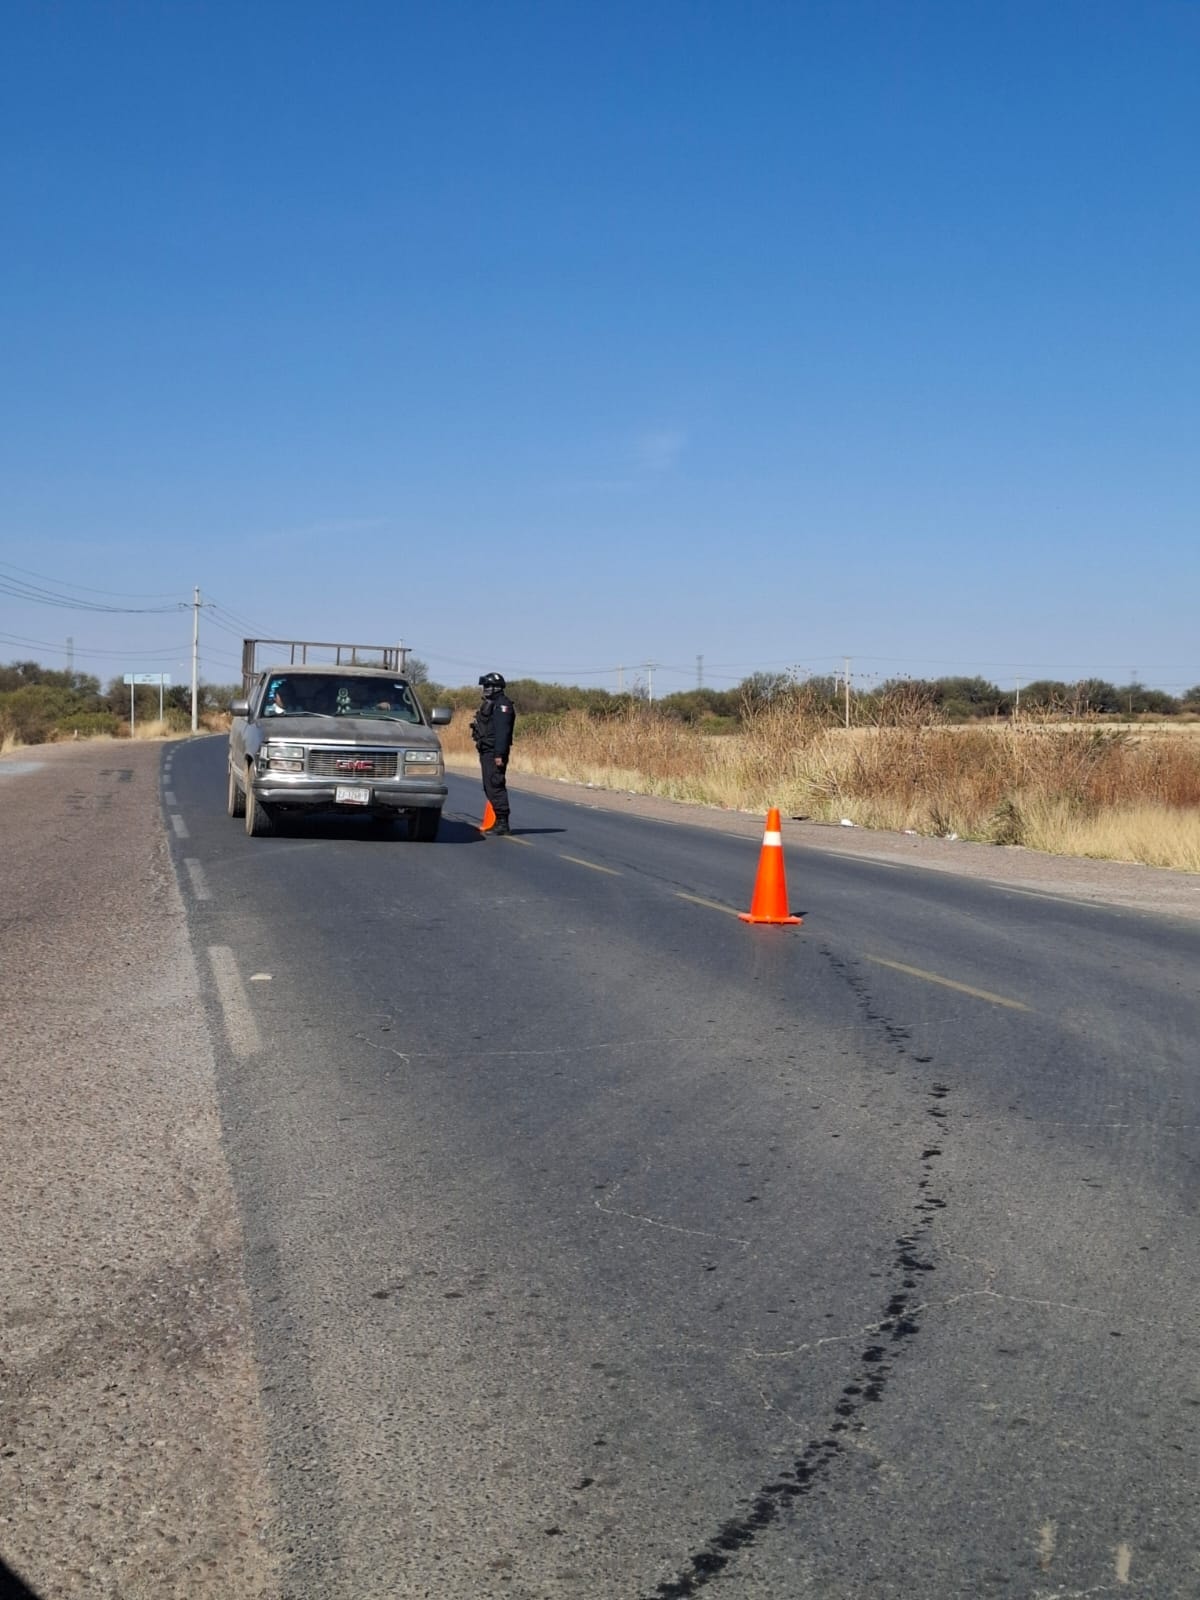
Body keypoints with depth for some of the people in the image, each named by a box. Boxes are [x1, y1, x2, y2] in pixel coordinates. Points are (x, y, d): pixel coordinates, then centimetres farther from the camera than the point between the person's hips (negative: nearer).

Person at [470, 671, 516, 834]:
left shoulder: (502, 705, -13)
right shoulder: (489, 704, 20)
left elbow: (502, 731, -21)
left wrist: (499, 754, -26)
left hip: (494, 753, -11)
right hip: (487, 752, 11)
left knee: (495, 786, -13)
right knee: (489, 787, 13)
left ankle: (503, 823, -12)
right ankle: (500, 821, 18)